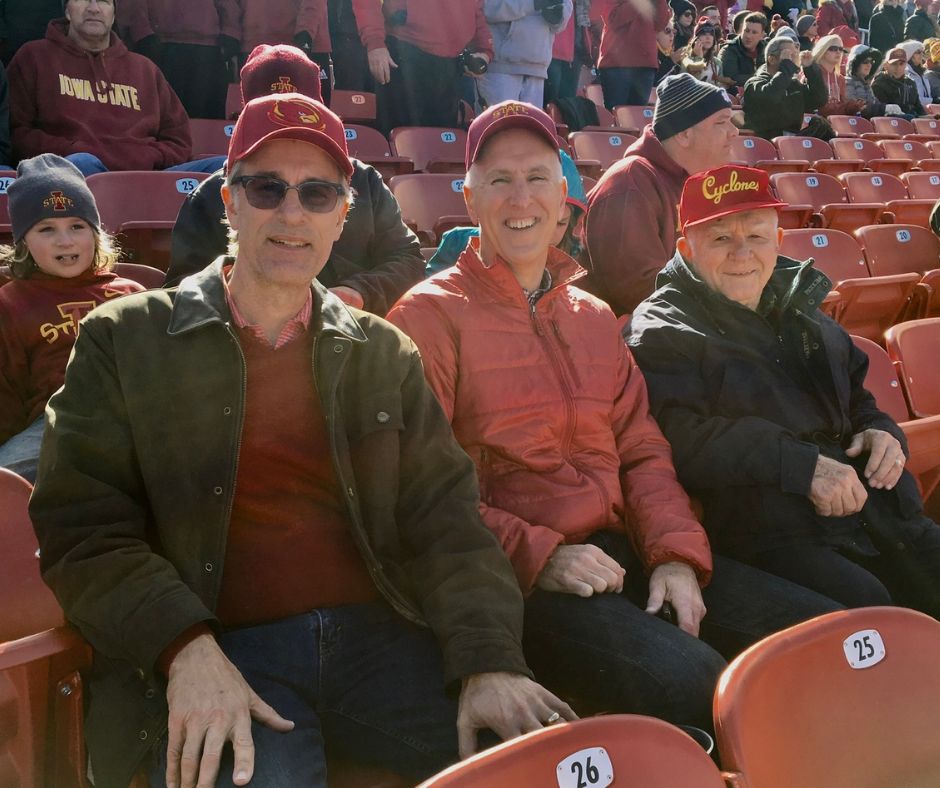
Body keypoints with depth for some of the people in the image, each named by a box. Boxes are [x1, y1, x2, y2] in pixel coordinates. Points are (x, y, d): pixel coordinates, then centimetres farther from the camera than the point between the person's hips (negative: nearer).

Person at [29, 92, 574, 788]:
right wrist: (187, 650, -17)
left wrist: (489, 662, -10)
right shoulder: (124, 340, 7)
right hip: (220, 650, -2)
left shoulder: (384, 353, 15)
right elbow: (82, 527, 0)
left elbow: (443, 514, 6)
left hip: (377, 633, 3)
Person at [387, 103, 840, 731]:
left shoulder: (594, 316, 19)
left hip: (622, 553, 7)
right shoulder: (430, 315, -2)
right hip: (516, 578, -6)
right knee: (688, 681, -29)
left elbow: (642, 450, 14)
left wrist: (677, 554, -2)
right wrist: (539, 556, -17)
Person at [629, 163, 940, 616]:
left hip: (874, 507, 8)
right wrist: (803, 466, -19)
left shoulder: (799, 309, 23)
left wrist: (880, 430, 11)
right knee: (867, 608, -29)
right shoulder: (660, 331, -1)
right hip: (766, 532, -7)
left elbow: (855, 395, 35)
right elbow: (683, 439, -17)